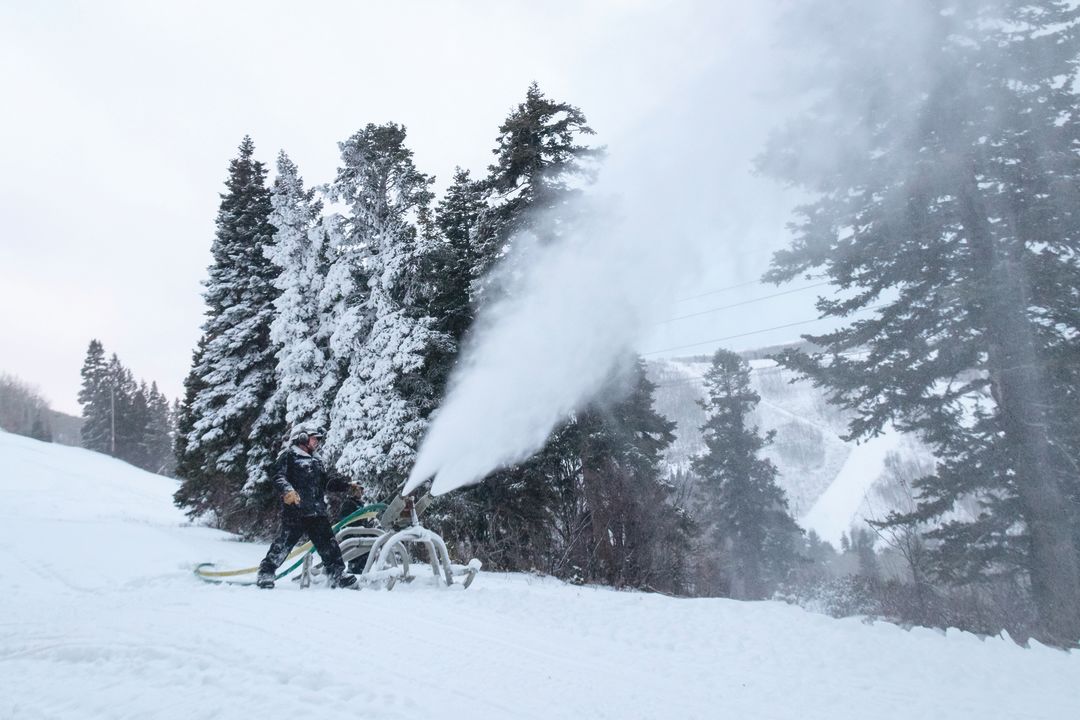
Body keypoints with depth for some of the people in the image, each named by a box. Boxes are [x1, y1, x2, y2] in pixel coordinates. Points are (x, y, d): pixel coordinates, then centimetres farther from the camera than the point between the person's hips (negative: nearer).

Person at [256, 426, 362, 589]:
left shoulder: (316, 460, 26)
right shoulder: (289, 456, 3)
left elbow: (327, 480, 26)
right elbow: (278, 476, -10)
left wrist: (348, 485, 16)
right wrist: (287, 489, -30)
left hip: (317, 512, 6)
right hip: (295, 510, -6)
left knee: (328, 543, 2)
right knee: (284, 543, -5)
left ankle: (337, 574, 6)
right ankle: (266, 572, 10)